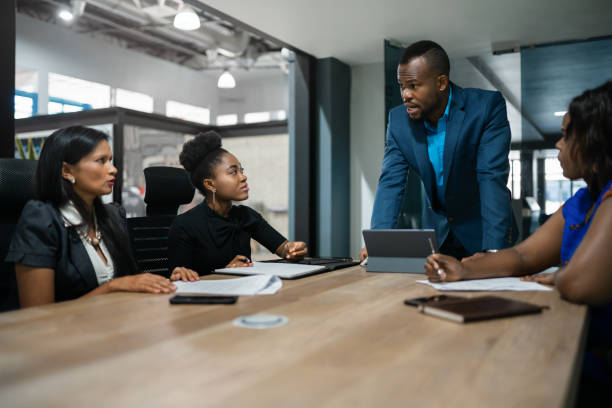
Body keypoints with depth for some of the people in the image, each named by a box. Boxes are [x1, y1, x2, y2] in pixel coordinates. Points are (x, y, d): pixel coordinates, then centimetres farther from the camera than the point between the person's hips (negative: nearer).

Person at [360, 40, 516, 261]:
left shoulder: (488, 106, -16)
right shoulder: (398, 119, -6)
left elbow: (492, 178, -23)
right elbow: (391, 182, -10)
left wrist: (492, 250, -33)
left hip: (479, 231, -3)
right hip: (437, 230, 3)